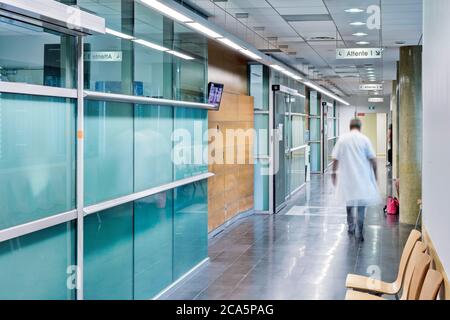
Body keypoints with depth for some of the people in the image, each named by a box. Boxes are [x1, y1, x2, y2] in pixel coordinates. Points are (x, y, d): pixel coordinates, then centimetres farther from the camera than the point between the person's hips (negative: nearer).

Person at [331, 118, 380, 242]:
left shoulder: (342, 139, -1)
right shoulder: (364, 139, -5)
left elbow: (335, 158, -1)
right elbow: (373, 159, -6)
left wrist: (334, 173, 10)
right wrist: (375, 173, 7)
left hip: (347, 175, 2)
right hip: (362, 176, -2)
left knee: (349, 200, 20)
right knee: (362, 202, 3)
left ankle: (351, 226, 28)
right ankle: (360, 231, -8)